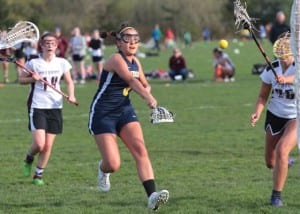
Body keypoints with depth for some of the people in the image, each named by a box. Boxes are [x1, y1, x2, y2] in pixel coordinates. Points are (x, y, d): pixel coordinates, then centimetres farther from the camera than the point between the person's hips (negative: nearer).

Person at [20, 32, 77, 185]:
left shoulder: (62, 63, 3)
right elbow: (21, 79, 7)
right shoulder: (34, 63, -4)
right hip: (37, 107, -3)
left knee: (48, 146, 2)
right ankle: (29, 159, 19)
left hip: (55, 107, 3)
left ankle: (38, 174, 19)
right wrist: (32, 79, -13)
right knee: (39, 144, -15)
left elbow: (69, 82, 12)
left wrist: (71, 95, -7)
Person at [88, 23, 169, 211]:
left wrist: (147, 90, -3)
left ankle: (152, 197, -28)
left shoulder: (135, 62, 7)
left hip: (125, 111, 6)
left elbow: (145, 84, 23)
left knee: (140, 149, -18)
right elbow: (131, 80, -34)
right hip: (103, 114, -6)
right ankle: (103, 169, 30)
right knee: (113, 164, -10)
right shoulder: (116, 59, -16)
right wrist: (148, 97, -49)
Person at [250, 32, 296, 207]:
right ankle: (286, 163, 49)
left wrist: (287, 79, -67)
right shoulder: (271, 69, -7)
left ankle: (277, 195, -13)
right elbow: (263, 95, 1)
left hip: (296, 118, -5)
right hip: (275, 115, 5)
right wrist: (258, 112, -16)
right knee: (271, 163, 9)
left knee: (282, 150, -27)